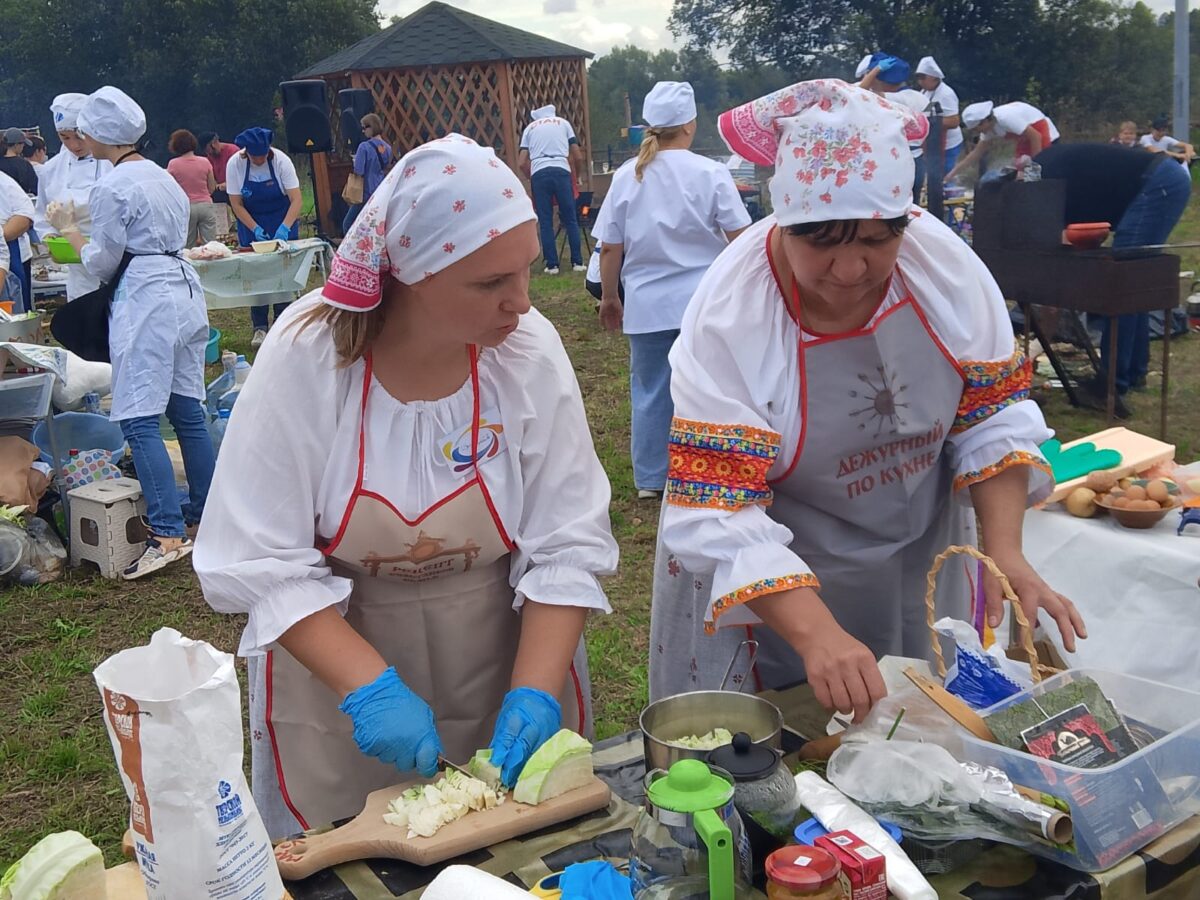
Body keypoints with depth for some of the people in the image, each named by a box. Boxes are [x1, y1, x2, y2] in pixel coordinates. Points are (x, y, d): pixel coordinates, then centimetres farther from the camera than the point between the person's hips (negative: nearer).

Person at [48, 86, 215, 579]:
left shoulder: (111, 187, -11)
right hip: (185, 290, 9)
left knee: (139, 420, -9)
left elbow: (102, 263, -6)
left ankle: (169, 534, -14)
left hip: (144, 299, -9)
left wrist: (69, 229, 11)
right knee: (187, 410, 13)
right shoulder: (163, 178, 15)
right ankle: (206, 510, 19)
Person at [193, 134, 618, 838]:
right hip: (332, 654, -1)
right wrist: (370, 686, -27)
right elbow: (263, 564, -19)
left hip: (503, 660, 2)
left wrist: (536, 692, -23)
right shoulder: (309, 357, -20)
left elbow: (568, 546, -13)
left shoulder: (531, 350, -16)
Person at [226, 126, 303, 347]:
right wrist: (255, 228, -22)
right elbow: (236, 204, -10)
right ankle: (259, 328, 5)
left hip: (282, 223, -1)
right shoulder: (235, 164, -15)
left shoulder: (281, 161, -19)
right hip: (251, 223, 1)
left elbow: (296, 200, -20)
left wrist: (284, 227, -32)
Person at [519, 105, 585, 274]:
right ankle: (577, 262, 6)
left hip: (538, 173, 0)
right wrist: (578, 175, 31)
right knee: (570, 219, 7)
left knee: (545, 222, 5)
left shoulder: (529, 128, 21)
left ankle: (552, 265, 4)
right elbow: (578, 157, 15)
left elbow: (522, 163, 12)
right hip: (561, 171, 0)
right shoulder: (563, 123, 21)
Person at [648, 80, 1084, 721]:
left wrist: (1006, 555, -19)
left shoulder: (946, 264, -16)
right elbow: (719, 516, -30)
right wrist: (816, 634, -41)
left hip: (922, 561, 4)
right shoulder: (729, 314, -26)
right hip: (773, 583, -3)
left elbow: (993, 417, -6)